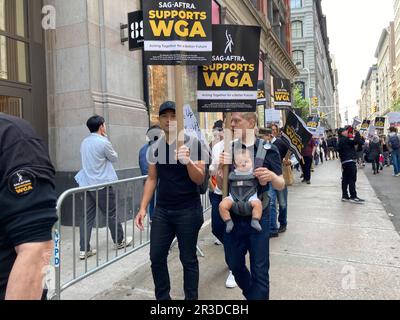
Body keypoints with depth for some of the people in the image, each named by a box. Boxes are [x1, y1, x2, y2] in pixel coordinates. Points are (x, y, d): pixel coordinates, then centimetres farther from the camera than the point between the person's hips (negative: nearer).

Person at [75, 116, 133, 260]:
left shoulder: (85, 142, 10)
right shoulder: (103, 142, -15)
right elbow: (114, 158, 0)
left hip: (87, 184, 7)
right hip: (102, 185, -7)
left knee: (88, 216, 7)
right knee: (111, 214, 8)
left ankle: (84, 250, 8)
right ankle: (119, 242, 24)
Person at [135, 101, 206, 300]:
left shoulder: (193, 144, -7)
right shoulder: (155, 148, 6)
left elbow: (200, 179, -11)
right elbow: (152, 179, 11)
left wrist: (188, 162, -29)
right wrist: (143, 208, 5)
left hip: (188, 210, -4)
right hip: (162, 210, 5)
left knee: (188, 259, 6)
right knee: (156, 257, 9)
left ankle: (191, 298, 24)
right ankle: (162, 297, 28)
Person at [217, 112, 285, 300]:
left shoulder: (268, 150, -7)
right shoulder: (229, 149, 3)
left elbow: (281, 186, -4)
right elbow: (221, 186, 5)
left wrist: (272, 176, -27)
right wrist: (221, 168, -15)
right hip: (233, 216, 4)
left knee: (259, 269, 4)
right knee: (234, 264, 19)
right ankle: (250, 294, 47)